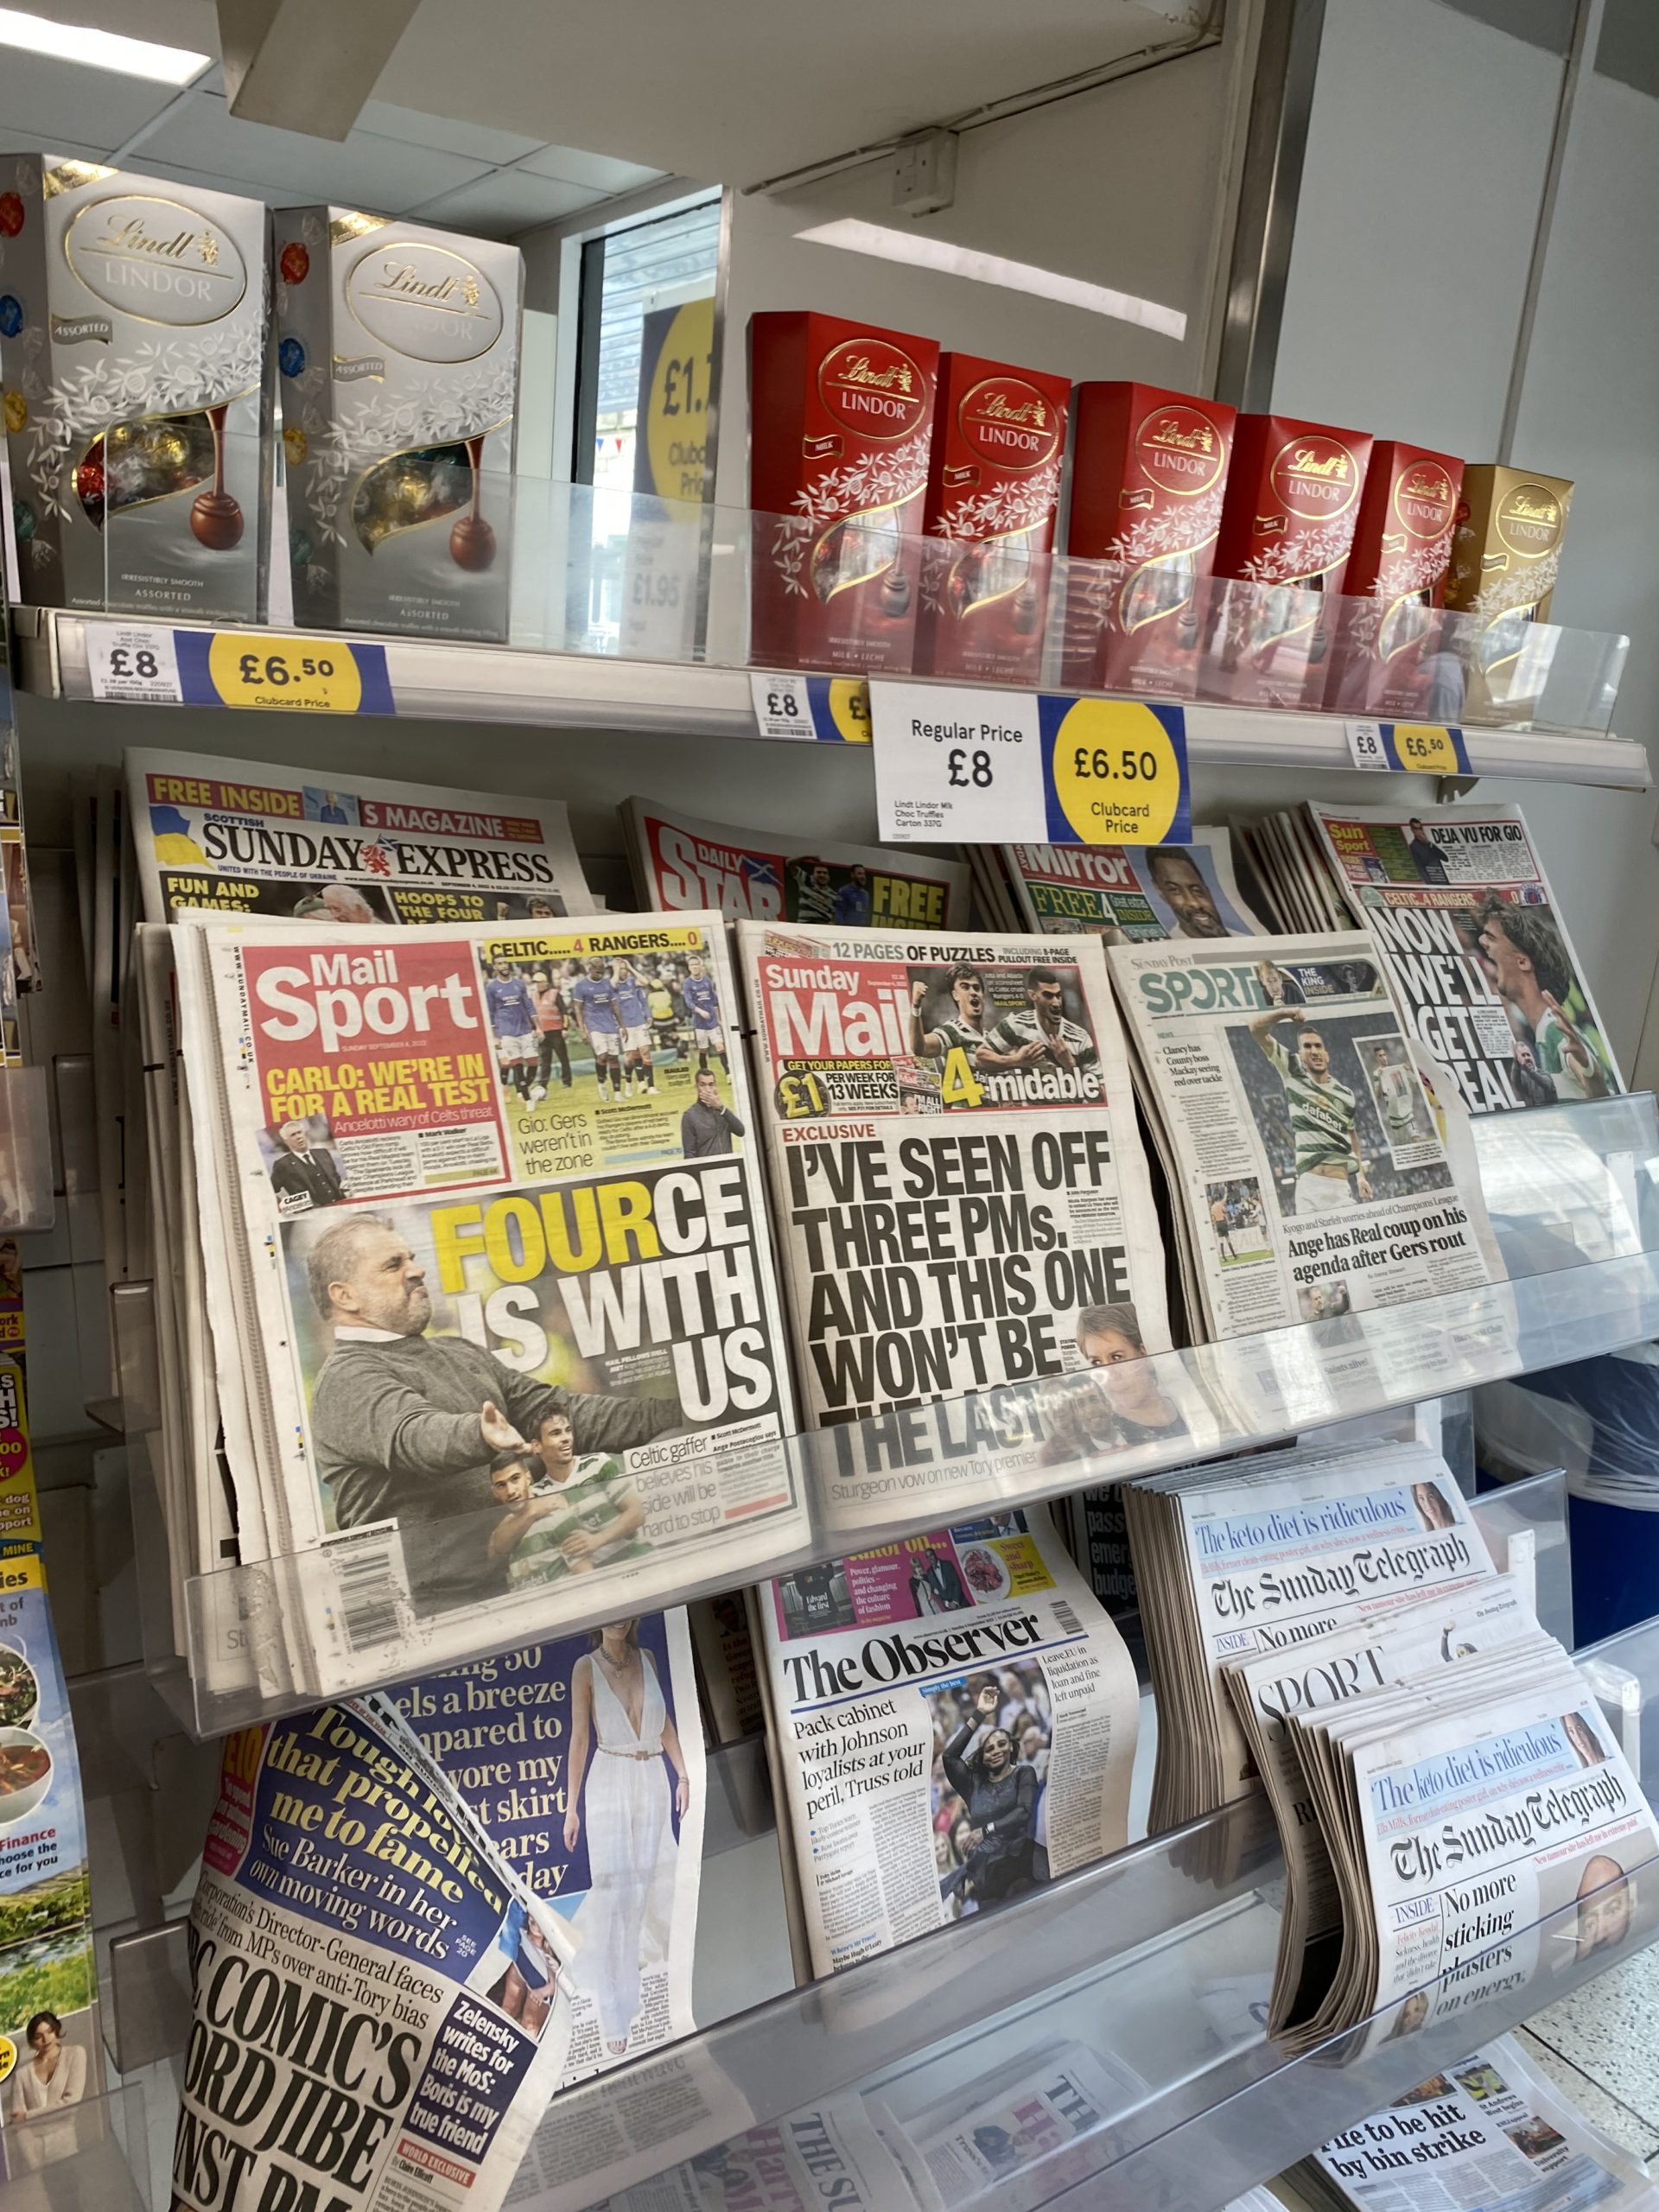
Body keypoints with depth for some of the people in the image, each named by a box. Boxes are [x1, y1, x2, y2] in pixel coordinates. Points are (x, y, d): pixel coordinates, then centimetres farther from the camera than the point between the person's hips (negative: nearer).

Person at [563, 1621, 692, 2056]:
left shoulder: (646, 1658, 3)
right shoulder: (586, 1667, -9)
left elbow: (664, 1721, 8)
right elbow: (580, 1736, -10)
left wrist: (682, 1775, 5)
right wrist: (571, 1807, -9)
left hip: (653, 1780, 4)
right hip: (610, 1784, -4)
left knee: (650, 1876, 18)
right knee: (615, 1888, -8)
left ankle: (642, 1943, 51)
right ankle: (615, 2014, -2)